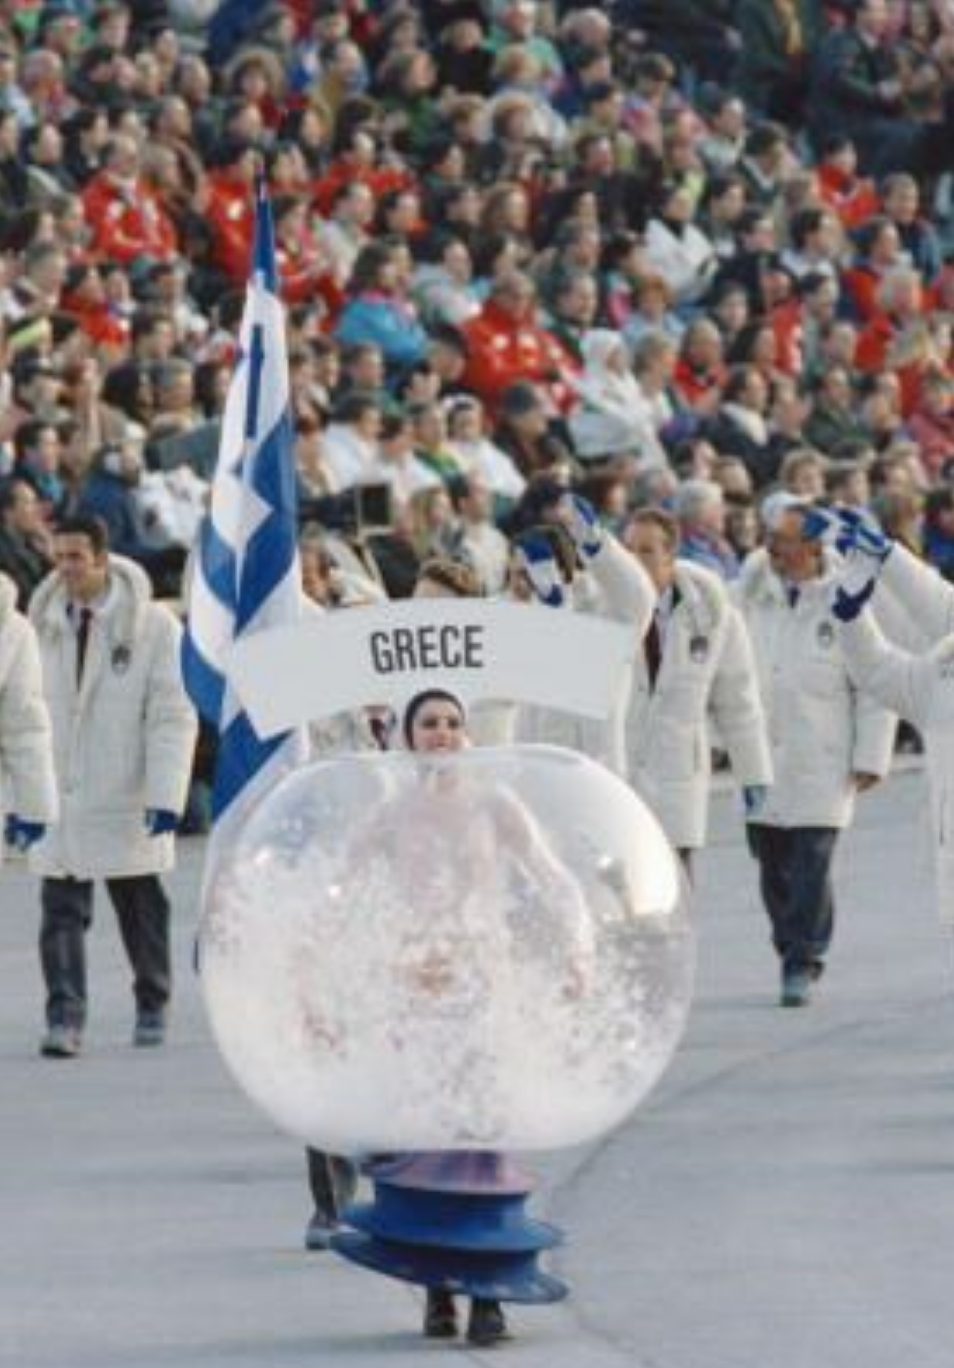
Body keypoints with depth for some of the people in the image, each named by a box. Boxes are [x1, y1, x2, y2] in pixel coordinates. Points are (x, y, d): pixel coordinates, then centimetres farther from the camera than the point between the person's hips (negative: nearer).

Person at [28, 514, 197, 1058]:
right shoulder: (46, 626, 6)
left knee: (141, 910, 11)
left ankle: (152, 1007, 28)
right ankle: (65, 1018, -12)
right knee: (62, 911, -8)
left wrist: (166, 798, -15)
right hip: (60, 794, 3)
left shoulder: (153, 625, -6)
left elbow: (173, 718, -8)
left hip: (127, 799, -2)